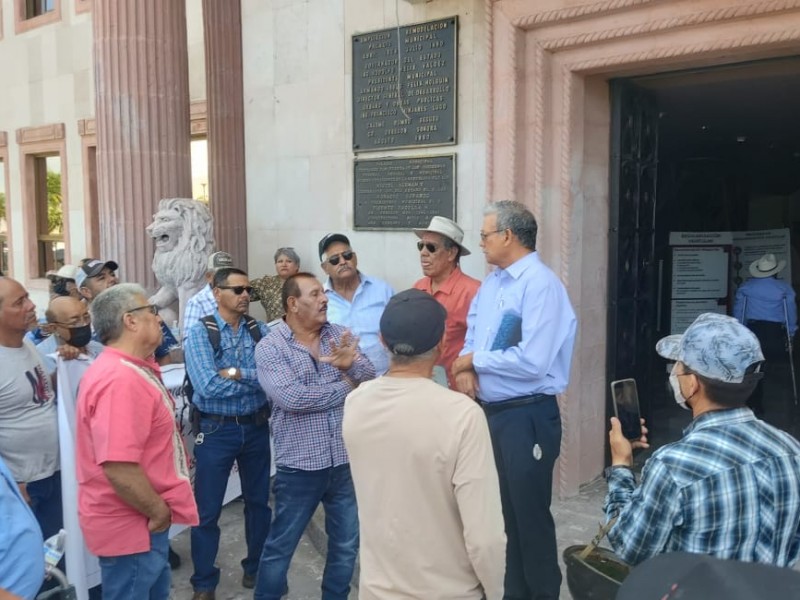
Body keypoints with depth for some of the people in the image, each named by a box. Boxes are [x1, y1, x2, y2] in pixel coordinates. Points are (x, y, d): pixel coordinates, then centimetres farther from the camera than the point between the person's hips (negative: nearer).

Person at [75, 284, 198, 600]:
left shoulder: (128, 369, 7)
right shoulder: (121, 380, -27)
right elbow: (118, 467, -31)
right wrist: (160, 511, -20)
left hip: (141, 520, 10)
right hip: (132, 524, -10)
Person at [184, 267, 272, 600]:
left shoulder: (260, 330, 0)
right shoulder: (199, 332, -10)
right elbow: (208, 386, -22)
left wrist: (236, 373, -22)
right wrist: (257, 378, -14)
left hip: (257, 427, 4)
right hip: (216, 430, -3)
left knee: (258, 501, 17)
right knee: (207, 510, 8)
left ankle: (257, 567, 39)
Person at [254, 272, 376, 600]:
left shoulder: (340, 336, 3)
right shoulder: (269, 347, -10)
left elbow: (370, 379, -6)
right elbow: (293, 398, -23)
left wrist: (350, 365, -28)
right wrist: (345, 385, -13)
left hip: (347, 461, 4)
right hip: (300, 466, -4)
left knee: (347, 543, 19)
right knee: (281, 545, 13)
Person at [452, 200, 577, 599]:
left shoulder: (542, 284, -19)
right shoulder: (490, 283, 9)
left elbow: (531, 362, -27)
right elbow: (472, 337, 14)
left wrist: (474, 360, -15)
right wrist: (466, 368, -7)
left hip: (527, 417, -8)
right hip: (491, 411, 8)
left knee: (530, 515, 6)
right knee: (509, 511, 21)